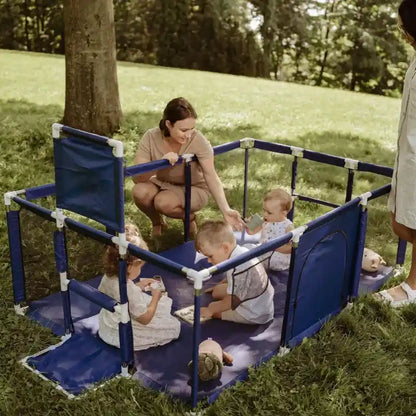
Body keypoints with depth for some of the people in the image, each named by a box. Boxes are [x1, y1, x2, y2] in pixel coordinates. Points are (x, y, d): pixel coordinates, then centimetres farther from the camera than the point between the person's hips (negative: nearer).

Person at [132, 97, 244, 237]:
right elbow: (136, 177, -23)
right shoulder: (151, 138, -19)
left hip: (193, 188, -2)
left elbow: (211, 177, -24)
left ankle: (190, 217, 2)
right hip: (162, 184, 3)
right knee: (140, 191, -29)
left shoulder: (198, 140, -24)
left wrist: (226, 210, -36)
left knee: (163, 202, -33)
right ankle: (157, 222, 3)